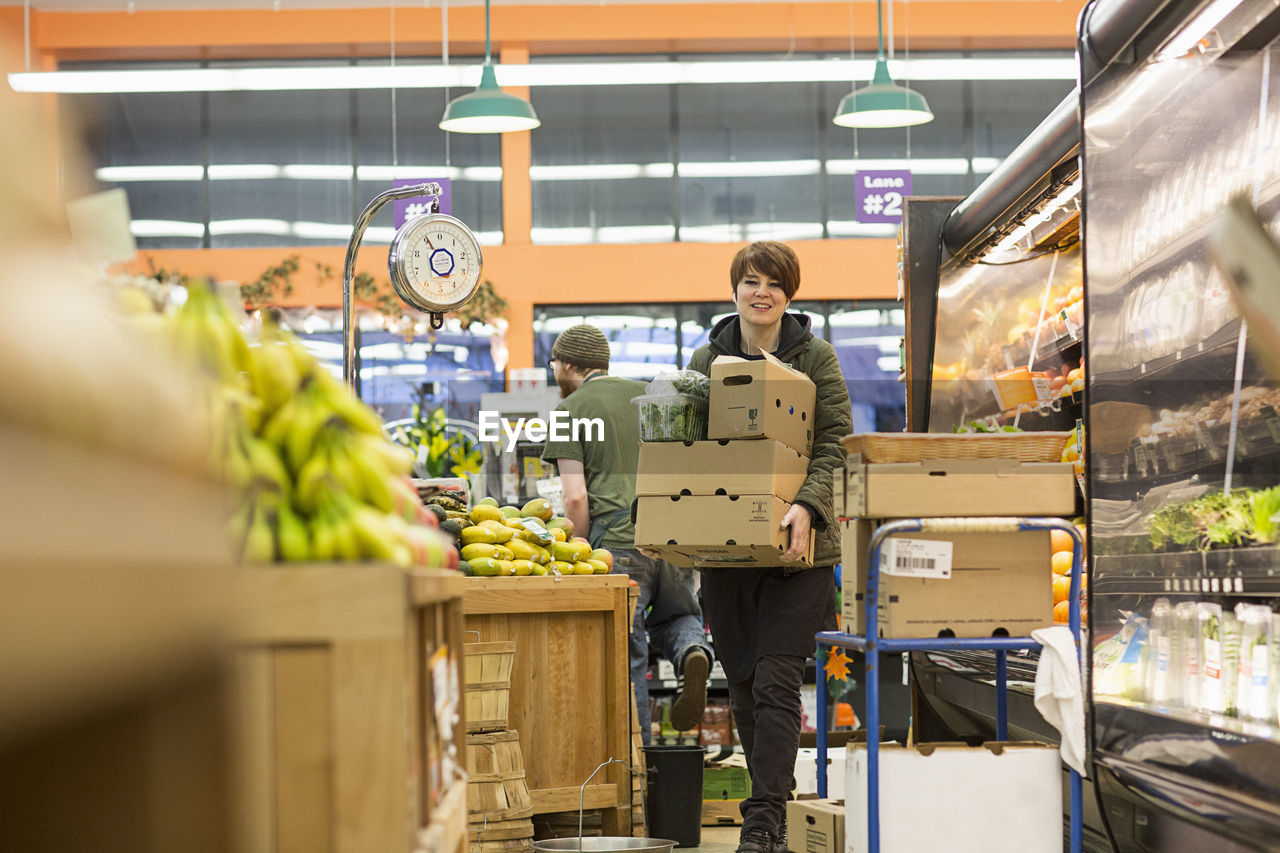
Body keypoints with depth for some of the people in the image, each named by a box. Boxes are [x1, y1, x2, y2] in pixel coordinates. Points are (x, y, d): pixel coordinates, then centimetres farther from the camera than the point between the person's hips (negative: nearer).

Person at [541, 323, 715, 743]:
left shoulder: (570, 409, 3)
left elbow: (576, 497, -6)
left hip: (617, 538, -4)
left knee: (626, 656, 3)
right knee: (676, 616, 25)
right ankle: (693, 651, -7)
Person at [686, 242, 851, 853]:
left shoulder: (815, 359, 2)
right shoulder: (707, 360, 11)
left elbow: (835, 443, -5)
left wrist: (806, 506, -21)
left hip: (796, 548, -4)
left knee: (776, 682, -11)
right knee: (743, 684, 8)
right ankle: (772, 802, 23)